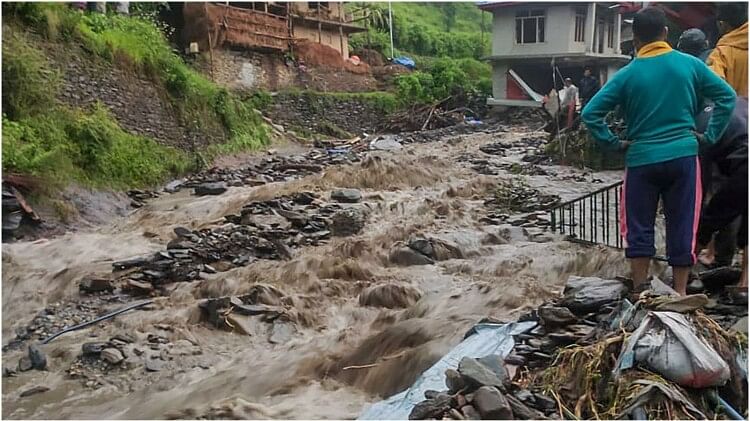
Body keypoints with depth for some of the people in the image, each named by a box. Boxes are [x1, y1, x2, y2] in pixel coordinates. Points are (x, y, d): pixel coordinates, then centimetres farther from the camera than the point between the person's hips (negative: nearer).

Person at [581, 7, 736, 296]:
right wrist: (710, 136, 6)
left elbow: (590, 113, -6)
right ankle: (680, 293, 13)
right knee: (682, 227, 8)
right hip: (683, 156, 1)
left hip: (642, 160, -1)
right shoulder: (689, 64, 1)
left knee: (639, 228, 8)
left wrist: (614, 142, 1)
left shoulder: (627, 74, -2)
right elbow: (727, 96, 2)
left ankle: (640, 293, 12)